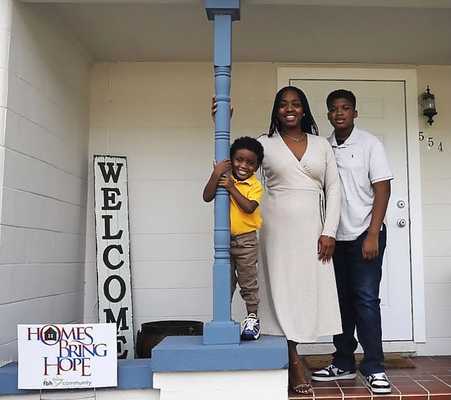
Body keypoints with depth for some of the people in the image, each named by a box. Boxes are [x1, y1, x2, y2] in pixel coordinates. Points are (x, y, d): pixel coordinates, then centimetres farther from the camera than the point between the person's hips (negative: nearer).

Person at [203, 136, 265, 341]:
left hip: (246, 240, -3)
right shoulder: (223, 178, 0)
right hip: (224, 239, 3)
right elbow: (207, 197, -12)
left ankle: (252, 317, 20)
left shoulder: (255, 185, -7)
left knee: (248, 281, 6)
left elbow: (249, 207, -21)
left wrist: (232, 188, -21)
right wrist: (216, 174, -21)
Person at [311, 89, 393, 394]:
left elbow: (382, 189, -6)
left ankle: (374, 368, 6)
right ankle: (343, 364, 21)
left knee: (366, 299, -5)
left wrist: (373, 235, -13)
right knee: (341, 300, 10)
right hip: (335, 236, 4)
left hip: (364, 235, -4)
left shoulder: (370, 144, -3)